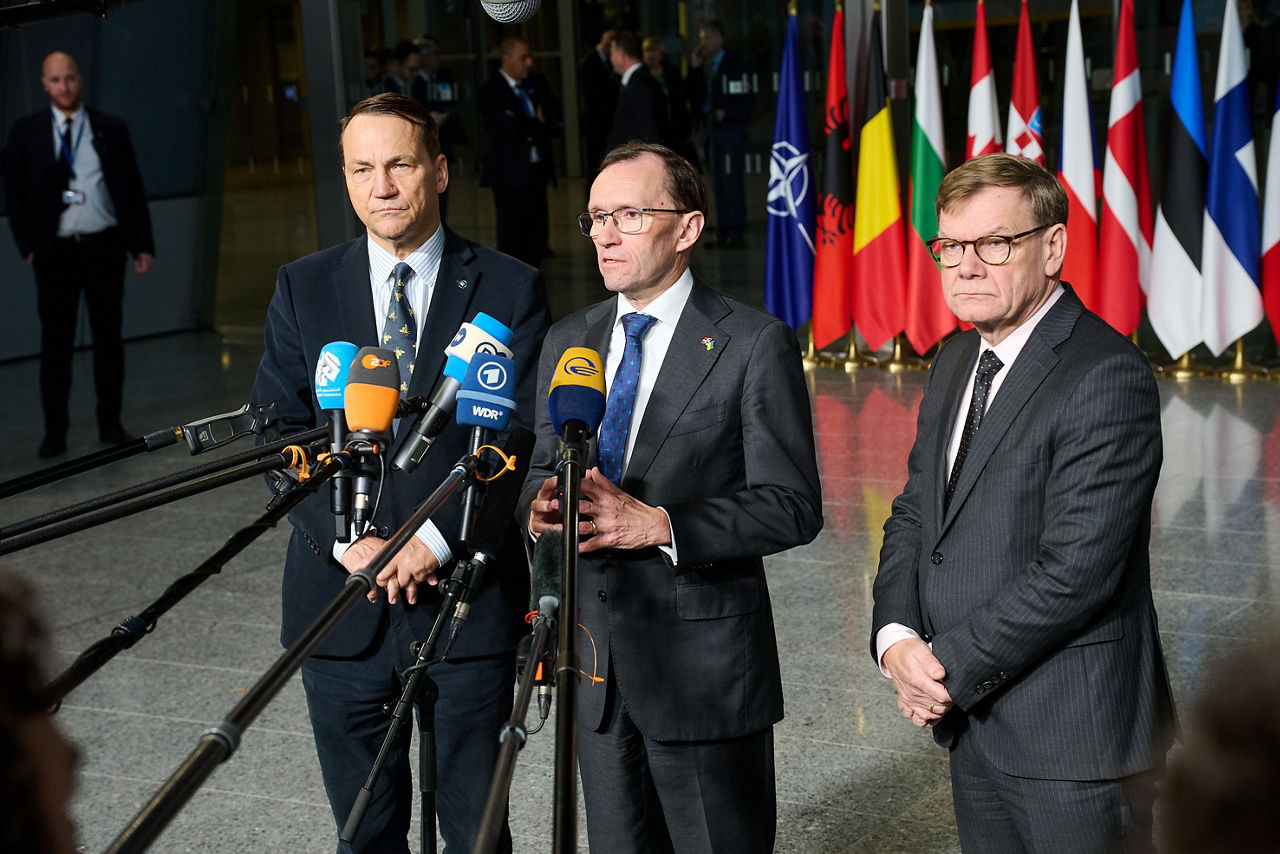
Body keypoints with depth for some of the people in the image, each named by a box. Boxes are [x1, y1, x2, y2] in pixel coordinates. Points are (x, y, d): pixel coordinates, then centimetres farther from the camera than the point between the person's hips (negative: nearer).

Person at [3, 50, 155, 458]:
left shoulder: (111, 130, 5)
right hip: (55, 251, -1)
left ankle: (110, 424, 16)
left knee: (109, 336, 6)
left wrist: (143, 245, 2)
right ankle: (55, 431, 9)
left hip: (105, 246, 1)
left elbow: (133, 190, 7)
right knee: (56, 341, 3)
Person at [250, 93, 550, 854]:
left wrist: (438, 540, -16)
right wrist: (344, 539, -12)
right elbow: (280, 433, 1)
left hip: (465, 593, -2)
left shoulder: (509, 290, -1)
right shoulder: (304, 288, 6)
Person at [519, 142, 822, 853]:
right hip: (594, 654, 5)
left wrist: (660, 526, -23)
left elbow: (792, 506, -13)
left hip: (703, 659, -5)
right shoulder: (568, 340, 9)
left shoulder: (755, 344, -9)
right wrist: (541, 502, -8)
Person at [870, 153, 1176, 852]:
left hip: (1072, 741, -8)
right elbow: (913, 514, 12)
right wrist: (896, 637, -6)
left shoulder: (1106, 376, -18)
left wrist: (952, 667, -15)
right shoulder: (954, 363, 11)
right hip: (970, 725, 8)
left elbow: (1076, 570, -23)